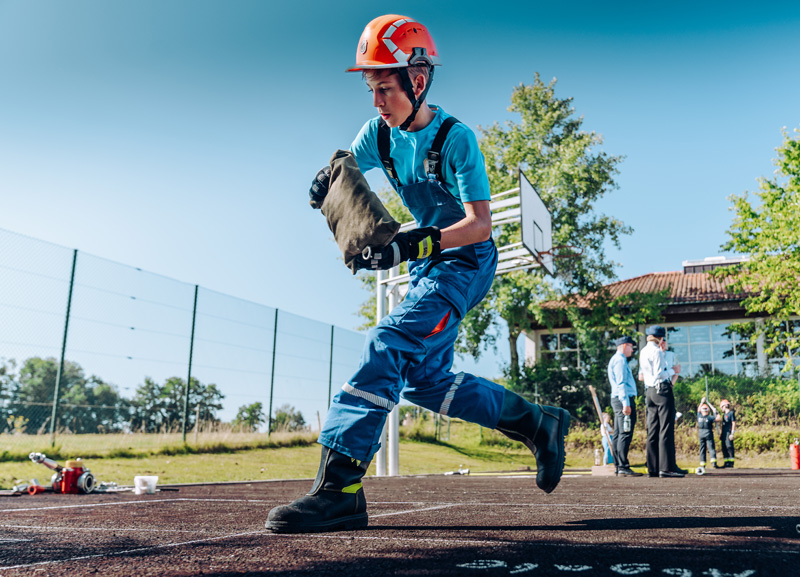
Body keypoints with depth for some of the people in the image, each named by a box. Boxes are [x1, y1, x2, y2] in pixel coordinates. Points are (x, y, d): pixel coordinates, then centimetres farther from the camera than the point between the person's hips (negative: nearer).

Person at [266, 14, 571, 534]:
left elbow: (481, 224, -26)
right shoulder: (380, 132, 0)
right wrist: (326, 183, -22)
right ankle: (536, 422, 21)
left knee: (389, 345, -26)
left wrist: (414, 243, -41)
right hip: (426, 264, 8)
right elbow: (341, 177, 4)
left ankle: (339, 487, -28)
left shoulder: (456, 138, -19)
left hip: (465, 260, -8)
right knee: (424, 380, 7)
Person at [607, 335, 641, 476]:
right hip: (624, 399, -11)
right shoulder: (620, 360, -9)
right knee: (625, 434, -13)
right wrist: (626, 403, -22)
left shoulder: (616, 360, 23)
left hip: (618, 401, 11)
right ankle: (623, 467, -16)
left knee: (619, 434, 10)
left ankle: (618, 465, 14)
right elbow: (621, 383, -17)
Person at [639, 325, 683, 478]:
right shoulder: (656, 351, -10)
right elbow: (659, 375, -16)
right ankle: (666, 467, -11)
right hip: (662, 390, -9)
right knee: (666, 429, -8)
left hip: (649, 391, 9)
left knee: (652, 430, 7)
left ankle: (653, 468, 7)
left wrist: (669, 370, 24)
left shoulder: (643, 352, 17)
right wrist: (673, 370, -1)